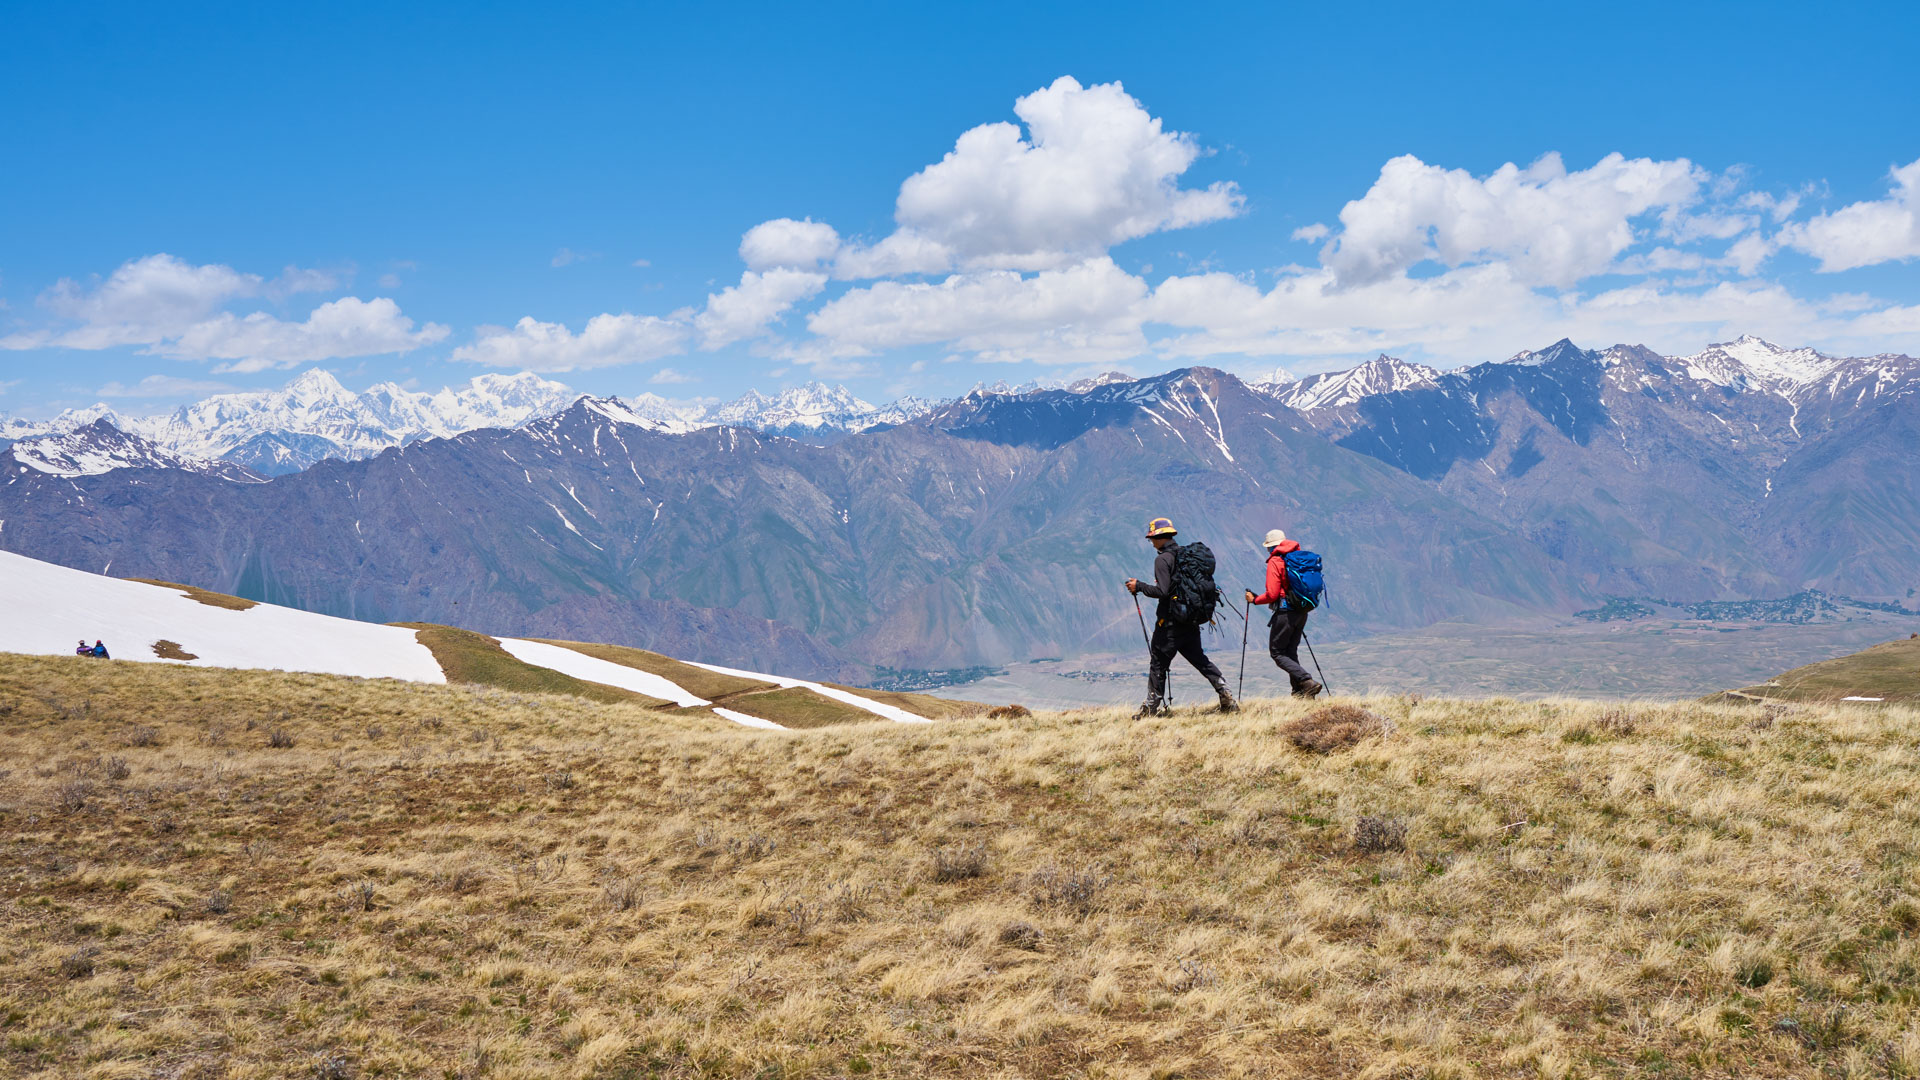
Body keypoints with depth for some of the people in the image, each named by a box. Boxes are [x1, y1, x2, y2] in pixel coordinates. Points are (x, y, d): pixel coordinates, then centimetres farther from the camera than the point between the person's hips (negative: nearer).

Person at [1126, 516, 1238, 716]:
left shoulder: (1162, 559, -14)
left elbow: (1162, 591, -22)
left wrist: (1139, 586, -9)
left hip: (1170, 622, -7)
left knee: (1158, 664, 5)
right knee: (1199, 659, 15)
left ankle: (1154, 706, 12)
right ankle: (1227, 696, 7)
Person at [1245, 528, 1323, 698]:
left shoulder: (1275, 562, -9)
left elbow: (1272, 594, -14)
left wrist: (1254, 599, 1)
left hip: (1285, 612, -8)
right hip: (1302, 612, 8)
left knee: (1277, 652, 0)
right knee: (1290, 652, 16)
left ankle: (1307, 682, -15)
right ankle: (1299, 691, 8)